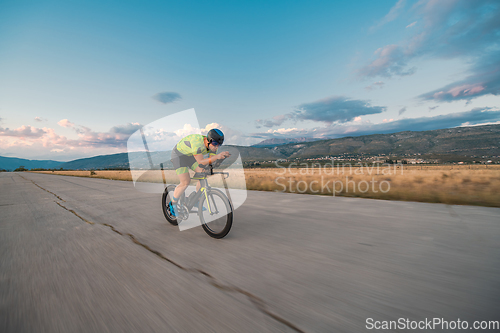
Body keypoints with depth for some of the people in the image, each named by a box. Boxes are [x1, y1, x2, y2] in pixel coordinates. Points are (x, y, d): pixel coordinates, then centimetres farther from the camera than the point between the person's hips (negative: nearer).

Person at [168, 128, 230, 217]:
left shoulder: (213, 145, -17)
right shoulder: (197, 142, -39)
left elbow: (211, 162, -17)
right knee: (185, 182, -16)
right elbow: (200, 162, -41)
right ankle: (172, 204, 8)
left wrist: (223, 156, -36)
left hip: (190, 155, 7)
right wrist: (217, 156, -53)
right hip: (179, 154, -7)